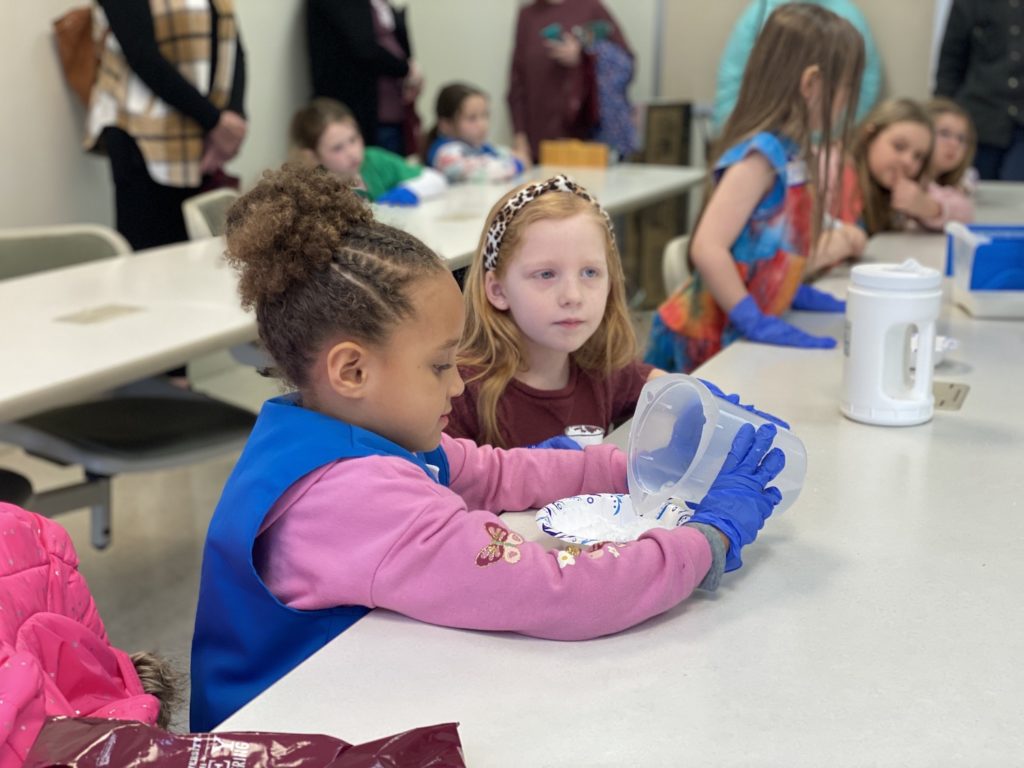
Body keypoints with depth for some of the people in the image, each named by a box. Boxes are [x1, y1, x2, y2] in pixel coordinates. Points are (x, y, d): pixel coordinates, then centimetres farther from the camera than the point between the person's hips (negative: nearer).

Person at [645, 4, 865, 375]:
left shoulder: (788, 155, 7)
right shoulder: (761, 155, -19)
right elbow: (707, 248, -27)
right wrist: (757, 322, -24)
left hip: (732, 336, 8)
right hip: (707, 340, -8)